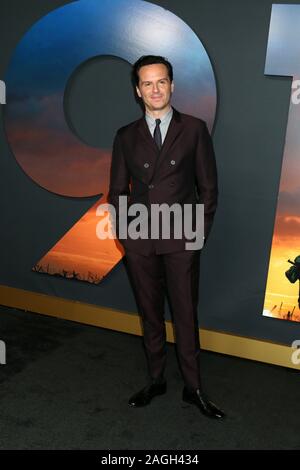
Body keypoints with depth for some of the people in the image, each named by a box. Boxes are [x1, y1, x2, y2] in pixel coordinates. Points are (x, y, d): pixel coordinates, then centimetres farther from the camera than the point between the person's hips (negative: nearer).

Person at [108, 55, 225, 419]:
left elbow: (208, 187, 3)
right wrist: (124, 232, 2)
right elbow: (117, 192, 12)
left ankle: (194, 389, 18)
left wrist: (200, 232, -2)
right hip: (138, 242, 2)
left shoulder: (194, 129, 3)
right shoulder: (125, 137, 8)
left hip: (182, 240, -2)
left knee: (185, 316, 4)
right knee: (150, 315, 12)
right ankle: (155, 381, 27)